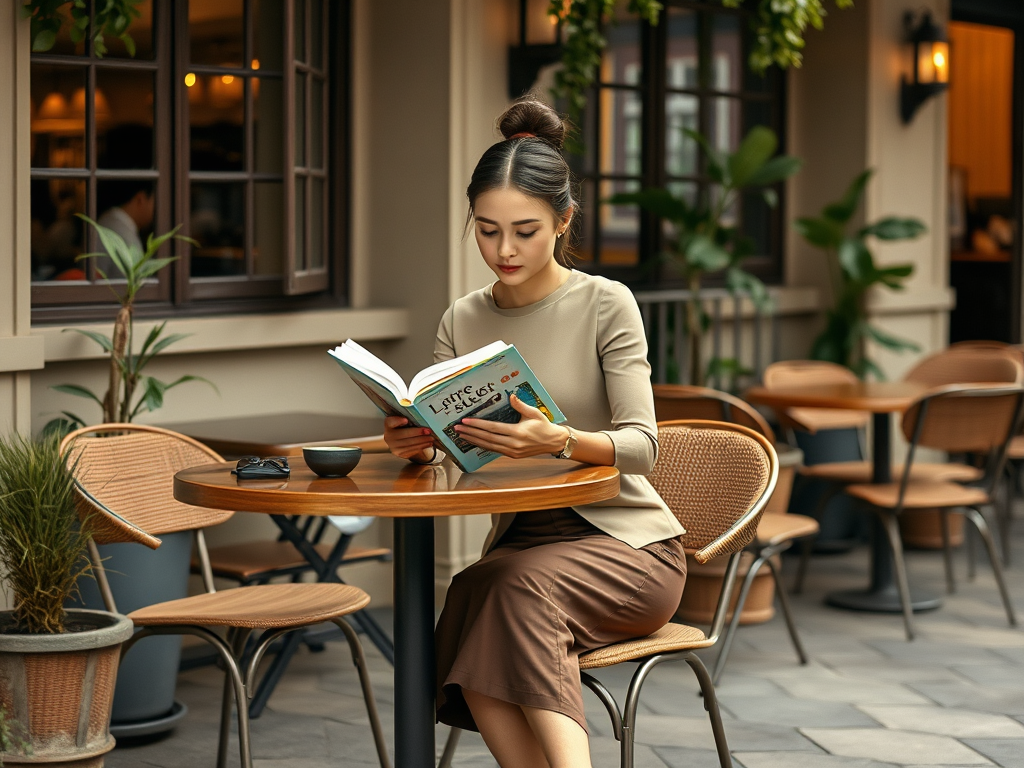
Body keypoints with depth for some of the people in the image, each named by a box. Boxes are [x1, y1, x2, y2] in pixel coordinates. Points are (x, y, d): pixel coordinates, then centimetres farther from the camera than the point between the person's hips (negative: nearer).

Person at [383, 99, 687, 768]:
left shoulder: (606, 304, -6)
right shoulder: (463, 321, 9)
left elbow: (642, 444, -16)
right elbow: (438, 442, 5)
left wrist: (558, 441, -36)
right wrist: (414, 444, -21)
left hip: (626, 541, -4)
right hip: (519, 538, 4)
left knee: (517, 585, -37)